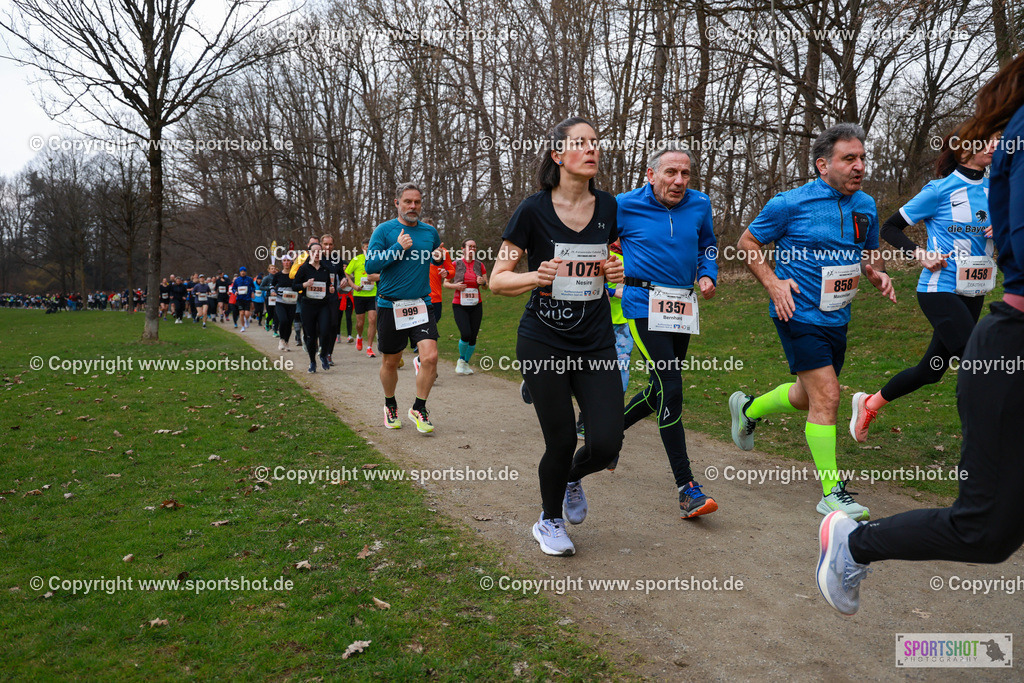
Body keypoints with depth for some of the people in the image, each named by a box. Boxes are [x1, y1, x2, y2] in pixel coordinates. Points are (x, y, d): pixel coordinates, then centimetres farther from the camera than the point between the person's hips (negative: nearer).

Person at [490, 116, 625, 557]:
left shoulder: (608, 207, 4)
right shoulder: (534, 210, -8)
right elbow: (497, 280, -5)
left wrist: (619, 270, -3)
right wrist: (536, 277, -24)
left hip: (596, 343, 3)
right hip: (543, 342, -3)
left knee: (607, 442, -7)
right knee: (561, 441, -2)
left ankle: (572, 477, 31)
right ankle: (549, 520, 28)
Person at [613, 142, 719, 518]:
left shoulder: (699, 205, 6)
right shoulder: (625, 206, -6)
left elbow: (707, 246, 21)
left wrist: (708, 275, 4)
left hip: (683, 308, 6)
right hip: (644, 304, -6)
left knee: (661, 390, 13)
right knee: (670, 388, -14)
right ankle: (686, 487, -9)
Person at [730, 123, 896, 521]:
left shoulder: (866, 205, 7)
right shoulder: (790, 204, -12)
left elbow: (870, 253, 22)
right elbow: (747, 243, -2)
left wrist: (877, 274, -1)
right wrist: (773, 282, -14)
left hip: (837, 318, 7)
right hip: (799, 314, -7)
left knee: (808, 396, 19)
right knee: (827, 396, -13)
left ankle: (747, 408, 46)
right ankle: (832, 493, -3)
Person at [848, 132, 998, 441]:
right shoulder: (939, 190, -7)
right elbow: (890, 228, -3)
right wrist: (919, 253, -17)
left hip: (972, 294, 7)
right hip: (940, 291, -7)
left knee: (932, 369, 13)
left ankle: (869, 403, 31)